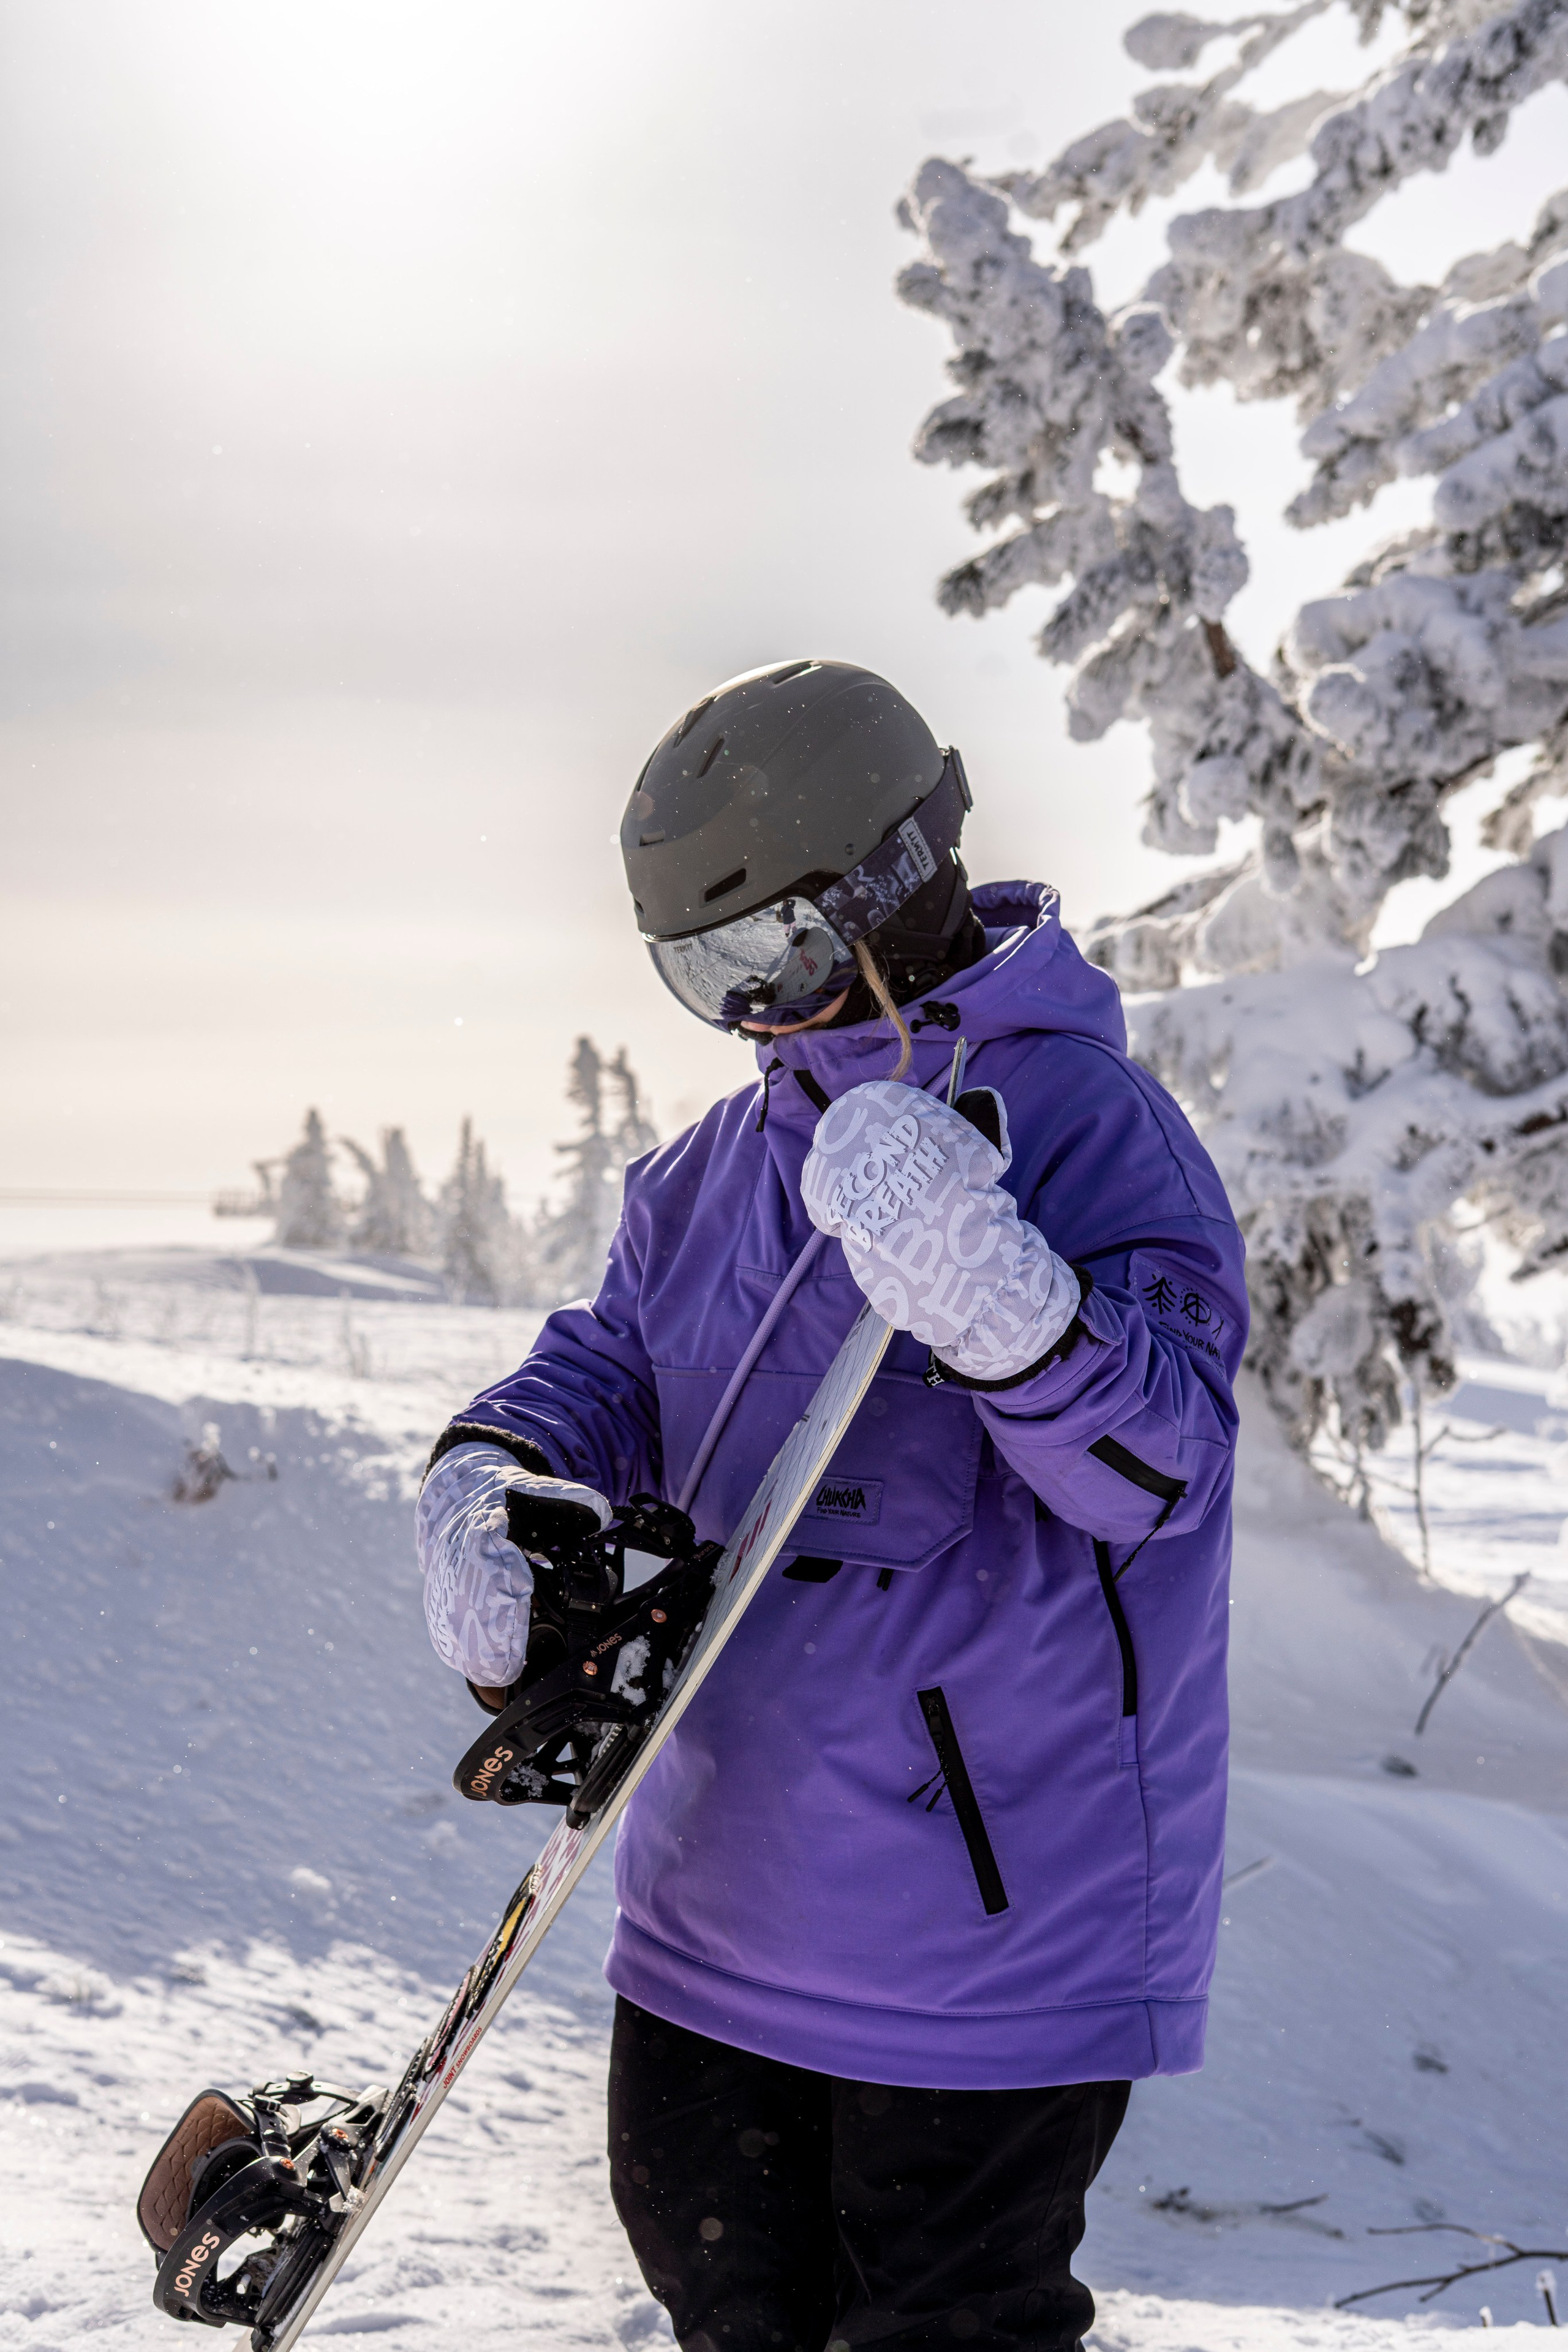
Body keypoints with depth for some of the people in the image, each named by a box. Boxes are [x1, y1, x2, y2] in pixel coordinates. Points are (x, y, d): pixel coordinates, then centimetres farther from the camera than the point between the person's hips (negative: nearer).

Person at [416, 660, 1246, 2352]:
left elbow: (1162, 1461, -25)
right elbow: (606, 1368, 11)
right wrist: (495, 1490, -12)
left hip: (995, 1911, -8)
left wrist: (983, 1287, -44)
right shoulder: (722, 1164, 10)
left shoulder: (1084, 1124, -14)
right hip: (727, 1886, 8)